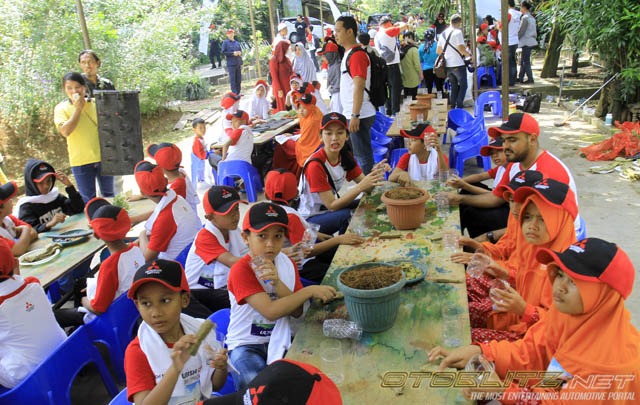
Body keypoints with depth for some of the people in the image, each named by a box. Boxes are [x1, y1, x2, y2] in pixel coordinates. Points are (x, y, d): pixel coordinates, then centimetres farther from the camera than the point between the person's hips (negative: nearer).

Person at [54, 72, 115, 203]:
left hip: (103, 157, 2)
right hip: (80, 161, -1)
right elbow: (65, 132, -17)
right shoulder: (61, 108, -2)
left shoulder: (96, 103, 3)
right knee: (88, 200, 7)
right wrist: (77, 109, -16)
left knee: (109, 195, 14)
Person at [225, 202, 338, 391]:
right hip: (246, 345, -5)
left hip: (279, 339, 5)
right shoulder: (241, 270, -18)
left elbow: (296, 311, -6)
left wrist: (277, 282, -23)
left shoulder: (287, 264, 1)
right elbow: (270, 311, -25)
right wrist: (310, 290, -25)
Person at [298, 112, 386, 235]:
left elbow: (365, 186, -8)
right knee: (347, 215, -31)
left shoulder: (345, 156, -2)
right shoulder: (316, 165, -24)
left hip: (330, 207, 7)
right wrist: (360, 186, -35)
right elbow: (332, 205, -26)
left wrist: (374, 174, -30)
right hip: (310, 219, -7)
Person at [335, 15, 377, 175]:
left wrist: (355, 116, -25)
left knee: (363, 155, 0)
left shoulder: (357, 55, -16)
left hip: (359, 115, -10)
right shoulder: (348, 53, 14)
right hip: (351, 114, 10)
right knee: (359, 154, 17)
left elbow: (359, 87, -22)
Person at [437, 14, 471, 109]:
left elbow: (438, 51, 14)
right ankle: (459, 106, -6)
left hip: (448, 65, 7)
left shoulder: (443, 33, 11)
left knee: (454, 87, 16)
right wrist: (468, 55, -3)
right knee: (463, 86, 2)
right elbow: (461, 48, -19)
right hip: (458, 64, -7)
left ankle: (453, 106, 15)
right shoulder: (457, 32, -10)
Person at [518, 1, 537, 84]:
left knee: (526, 61, -5)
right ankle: (521, 78, 18)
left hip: (526, 42, -9)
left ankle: (530, 79, -4)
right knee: (523, 61, 13)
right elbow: (535, 31, 17)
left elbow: (521, 31, -16)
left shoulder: (525, 18, -14)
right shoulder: (532, 18, 14)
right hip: (531, 41, 9)